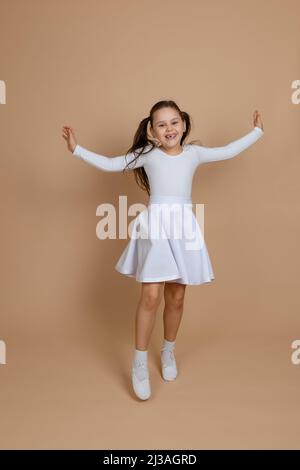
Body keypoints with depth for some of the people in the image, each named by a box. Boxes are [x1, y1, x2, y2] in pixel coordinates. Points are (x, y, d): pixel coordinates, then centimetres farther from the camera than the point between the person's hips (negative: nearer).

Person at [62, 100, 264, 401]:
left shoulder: (194, 153, 11)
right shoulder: (147, 154, 5)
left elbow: (228, 151, 23)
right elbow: (109, 164, 5)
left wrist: (257, 131, 28)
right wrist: (76, 149, -1)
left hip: (183, 227, 3)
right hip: (154, 227, -3)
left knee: (176, 297, 9)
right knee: (151, 296, -10)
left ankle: (168, 352, 33)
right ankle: (139, 362, 9)